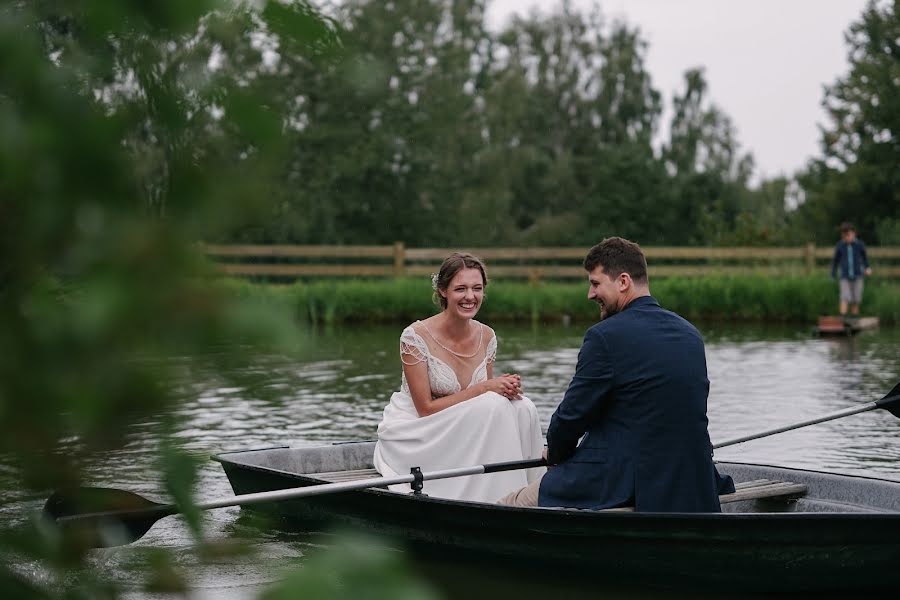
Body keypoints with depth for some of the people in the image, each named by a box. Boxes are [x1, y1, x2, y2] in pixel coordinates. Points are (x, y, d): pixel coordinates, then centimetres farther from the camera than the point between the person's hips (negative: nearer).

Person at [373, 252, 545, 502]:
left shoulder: (486, 336, 2)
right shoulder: (416, 337, -16)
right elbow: (426, 408, -16)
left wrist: (507, 388, -15)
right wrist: (484, 388, -22)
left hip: (458, 431, 6)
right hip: (412, 437, -6)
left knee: (522, 408, -18)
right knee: (493, 406, -25)